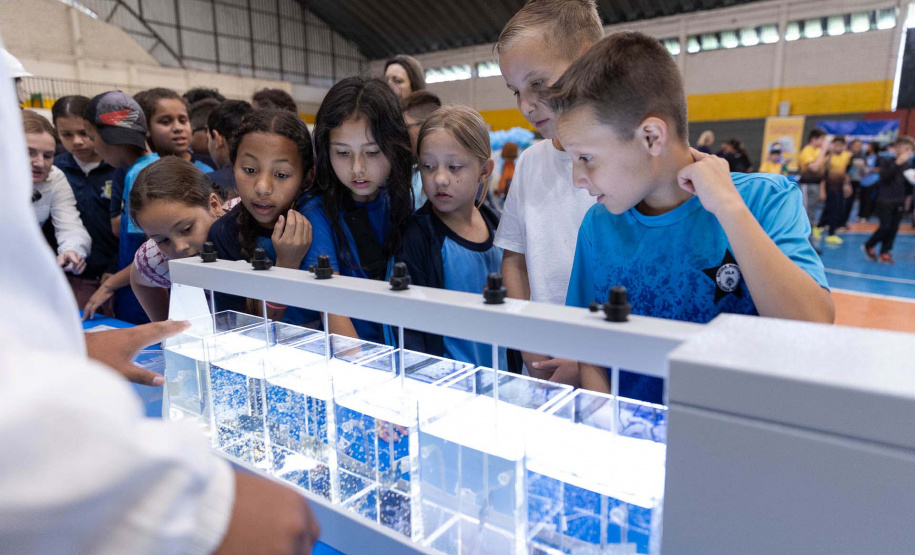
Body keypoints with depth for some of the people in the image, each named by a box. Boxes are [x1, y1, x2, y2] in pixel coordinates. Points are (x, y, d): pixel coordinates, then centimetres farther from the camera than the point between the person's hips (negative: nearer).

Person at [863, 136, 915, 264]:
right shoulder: (887, 162, -8)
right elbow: (885, 177, -24)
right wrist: (898, 164, -27)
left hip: (900, 202, 5)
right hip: (885, 200, -5)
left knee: (894, 228, 4)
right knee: (885, 227, -10)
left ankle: (884, 253, 11)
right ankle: (869, 246, 11)